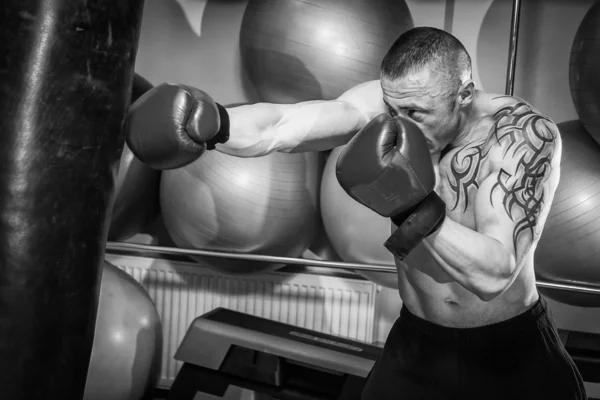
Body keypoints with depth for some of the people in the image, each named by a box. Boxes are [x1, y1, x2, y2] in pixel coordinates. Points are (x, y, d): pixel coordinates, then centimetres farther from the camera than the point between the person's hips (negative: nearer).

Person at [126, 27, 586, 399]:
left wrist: (417, 208, -41)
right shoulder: (388, 102, -16)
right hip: (416, 343, 2)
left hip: (513, 351, -1)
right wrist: (210, 124, -47)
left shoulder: (526, 133, -22)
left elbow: (495, 273, -29)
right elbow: (278, 126, -28)